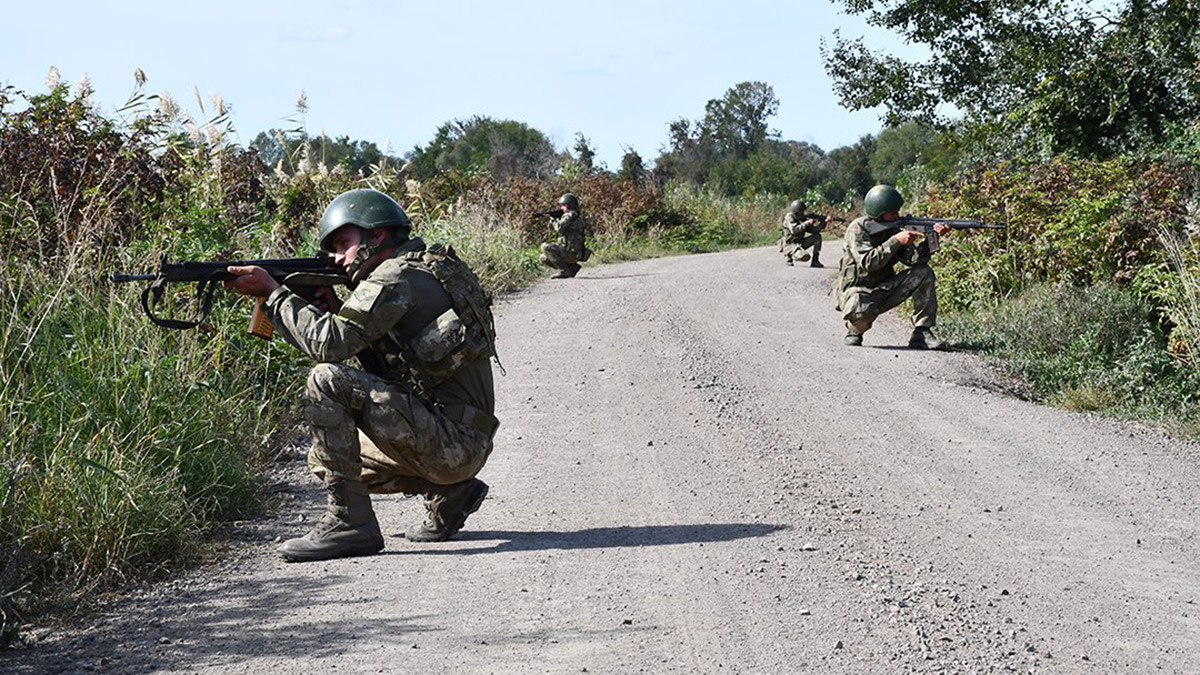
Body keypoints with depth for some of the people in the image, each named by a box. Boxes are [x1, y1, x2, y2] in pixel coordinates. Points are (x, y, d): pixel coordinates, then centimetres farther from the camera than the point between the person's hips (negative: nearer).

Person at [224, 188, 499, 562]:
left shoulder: (398, 277, -12)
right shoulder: (426, 271, 18)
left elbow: (329, 343, -20)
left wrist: (272, 292, -10)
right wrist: (330, 305, 7)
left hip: (454, 442, -10)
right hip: (460, 444, 10)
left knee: (326, 381, -19)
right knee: (324, 458, 20)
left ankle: (348, 522, -17)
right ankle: (449, 493, 13)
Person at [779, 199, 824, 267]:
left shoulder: (802, 218, 5)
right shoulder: (789, 217, -15)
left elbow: (813, 230, 3)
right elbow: (794, 230, -31)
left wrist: (822, 223, -13)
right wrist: (807, 223, -27)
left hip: (800, 243, 8)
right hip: (790, 245, -8)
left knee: (817, 236, -2)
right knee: (806, 257, -31)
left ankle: (815, 261, 0)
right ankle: (788, 255, -2)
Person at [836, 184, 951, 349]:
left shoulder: (894, 229, 2)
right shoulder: (857, 229, -15)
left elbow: (914, 259, -9)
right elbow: (868, 263, -29)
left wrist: (932, 238, -24)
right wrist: (896, 241, -29)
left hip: (883, 291, 6)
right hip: (857, 292, -6)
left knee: (924, 273, -9)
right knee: (861, 310, -41)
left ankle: (922, 333, -10)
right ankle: (855, 330, -2)